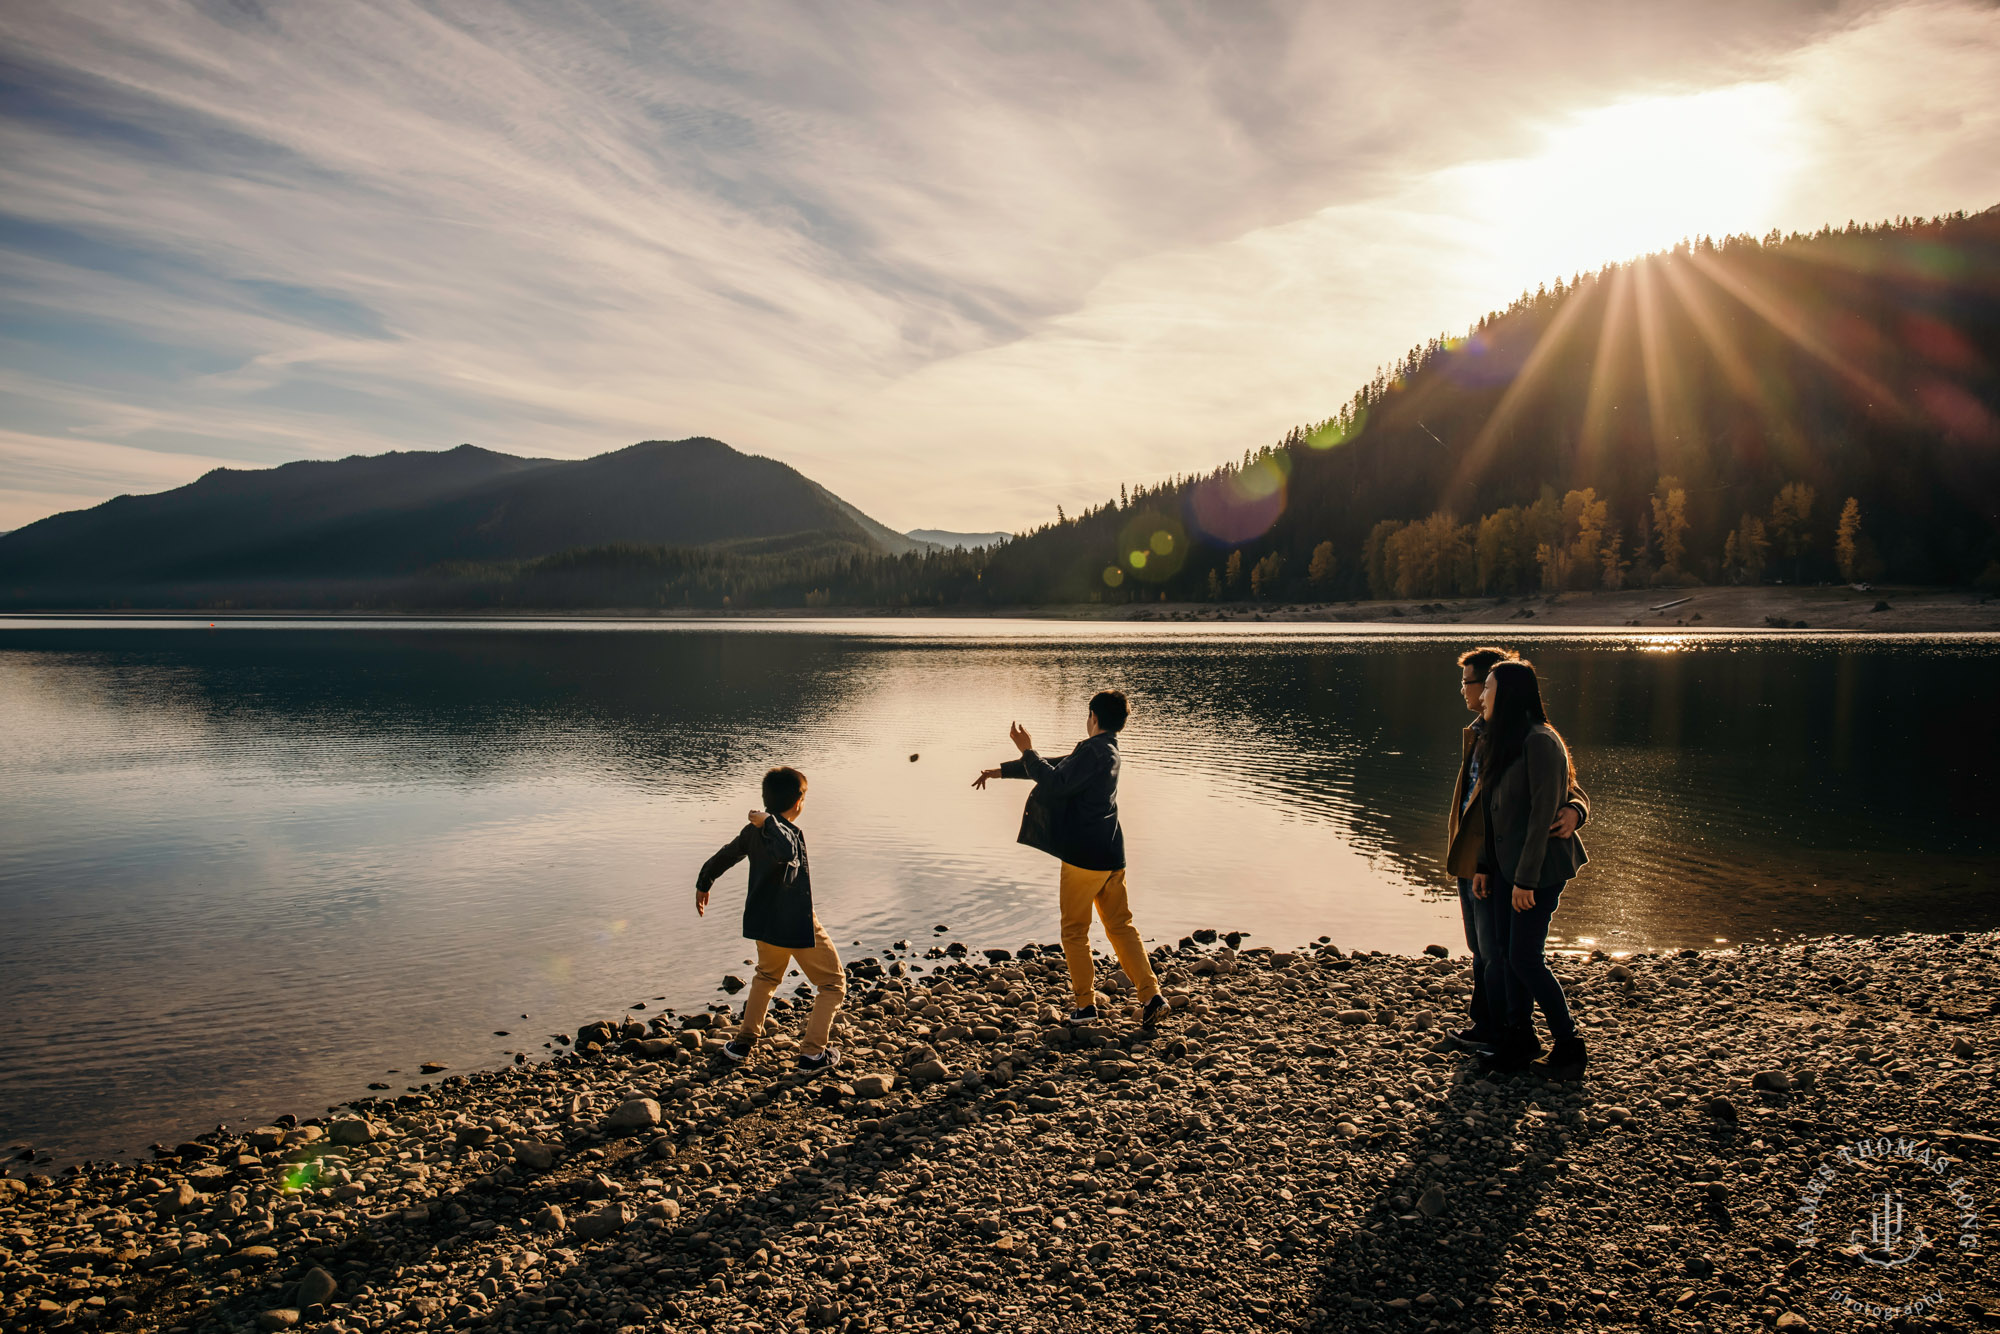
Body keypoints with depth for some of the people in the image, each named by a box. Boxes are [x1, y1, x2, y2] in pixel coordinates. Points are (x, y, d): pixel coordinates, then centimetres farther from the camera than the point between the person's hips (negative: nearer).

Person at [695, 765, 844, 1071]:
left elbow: (724, 856, 16)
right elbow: (786, 852, -48)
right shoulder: (788, 832, -22)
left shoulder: (754, 831, 2)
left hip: (765, 921, 8)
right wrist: (770, 823, -33)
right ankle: (812, 1053, 6)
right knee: (833, 985, 10)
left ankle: (743, 1043, 33)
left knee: (767, 976, 33)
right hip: (797, 924, -8)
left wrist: (703, 884, 33)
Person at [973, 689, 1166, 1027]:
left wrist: (1027, 751, -16)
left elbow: (1057, 783, -25)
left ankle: (1085, 1004, 11)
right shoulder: (1107, 751, 16)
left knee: (1075, 932, 5)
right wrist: (1000, 771, 23)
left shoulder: (1094, 752, -15)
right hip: (1112, 856, 9)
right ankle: (1151, 995, 4)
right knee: (1120, 926, 12)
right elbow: (1059, 767, 21)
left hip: (1084, 856, -9)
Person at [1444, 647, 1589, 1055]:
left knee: (1497, 955, 3)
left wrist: (1573, 812, -36)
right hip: (1469, 860, 9)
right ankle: (1484, 1026, 34)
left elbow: (1571, 790, -17)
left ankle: (1506, 1037, 19)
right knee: (1480, 952, 20)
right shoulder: (1476, 733, 10)